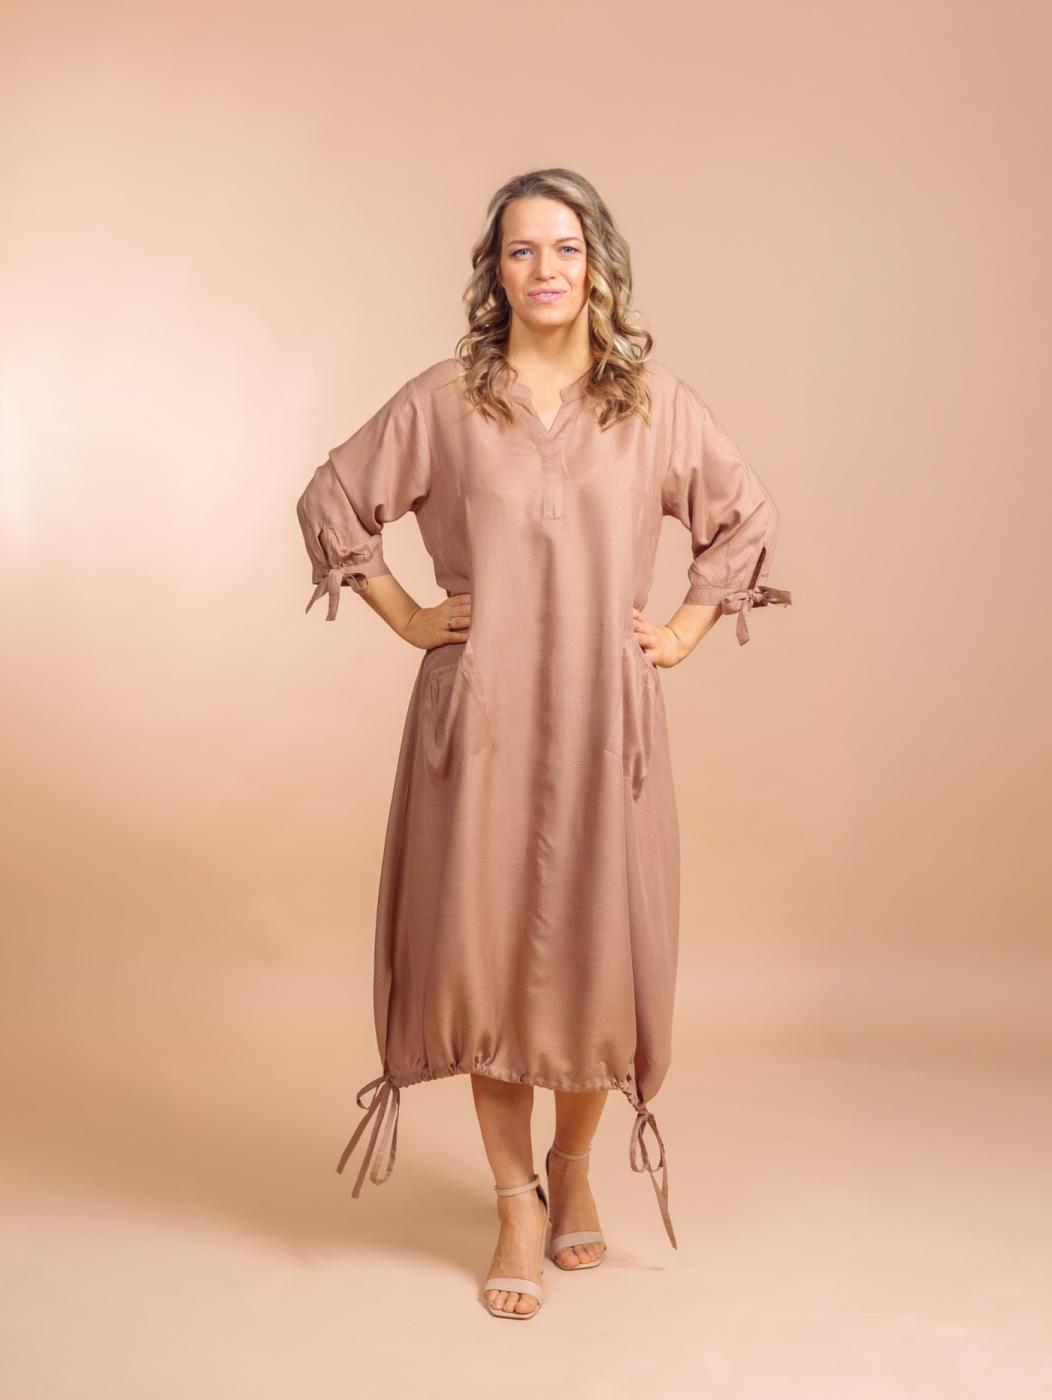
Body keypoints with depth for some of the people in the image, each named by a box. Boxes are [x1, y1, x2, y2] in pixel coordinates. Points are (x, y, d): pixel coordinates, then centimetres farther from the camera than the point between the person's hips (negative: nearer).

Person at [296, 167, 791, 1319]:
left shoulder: (654, 399, 6)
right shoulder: (442, 400, 3)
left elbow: (745, 515, 17)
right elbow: (332, 502, 12)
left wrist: (688, 630, 8)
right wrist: (408, 618, 5)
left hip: (604, 717, 1)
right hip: (480, 716, 0)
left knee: (601, 952, 3)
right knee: (486, 946, 1)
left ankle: (573, 1164, 29)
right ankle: (516, 1204, 16)